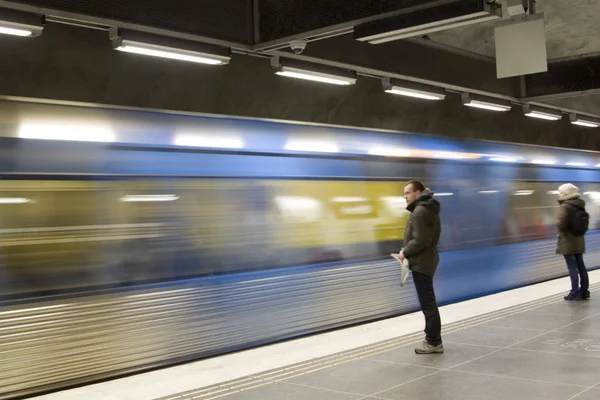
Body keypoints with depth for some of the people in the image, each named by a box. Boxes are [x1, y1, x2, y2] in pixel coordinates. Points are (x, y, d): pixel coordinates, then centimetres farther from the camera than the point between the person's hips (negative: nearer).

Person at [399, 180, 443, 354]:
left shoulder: (420, 211, -17)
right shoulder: (428, 209, 16)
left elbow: (420, 240, -24)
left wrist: (406, 252, -11)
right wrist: (407, 251, 10)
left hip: (421, 263, -11)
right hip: (427, 260, 11)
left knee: (427, 302, -5)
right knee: (428, 302, 17)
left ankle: (434, 342, 0)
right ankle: (433, 338, 26)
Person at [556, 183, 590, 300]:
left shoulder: (565, 206, -18)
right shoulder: (580, 205, 6)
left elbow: (561, 223, -23)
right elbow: (585, 219, 16)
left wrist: (557, 222, -3)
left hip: (568, 242, -8)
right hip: (579, 241, 8)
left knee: (572, 267, -4)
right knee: (580, 266, 13)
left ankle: (575, 292, -2)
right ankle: (584, 291, 19)